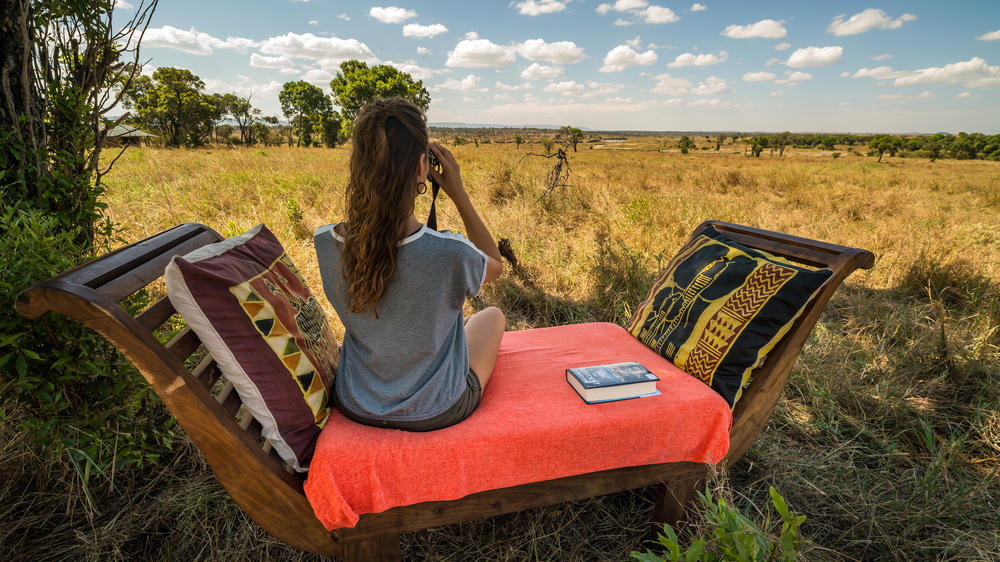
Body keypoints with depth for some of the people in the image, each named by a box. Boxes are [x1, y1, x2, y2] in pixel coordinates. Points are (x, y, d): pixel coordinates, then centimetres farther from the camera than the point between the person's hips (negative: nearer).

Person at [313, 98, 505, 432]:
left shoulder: (326, 242, -19)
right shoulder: (449, 253, -33)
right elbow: (496, 266, -8)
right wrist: (459, 195, -12)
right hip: (435, 412, -4)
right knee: (492, 316, 25)